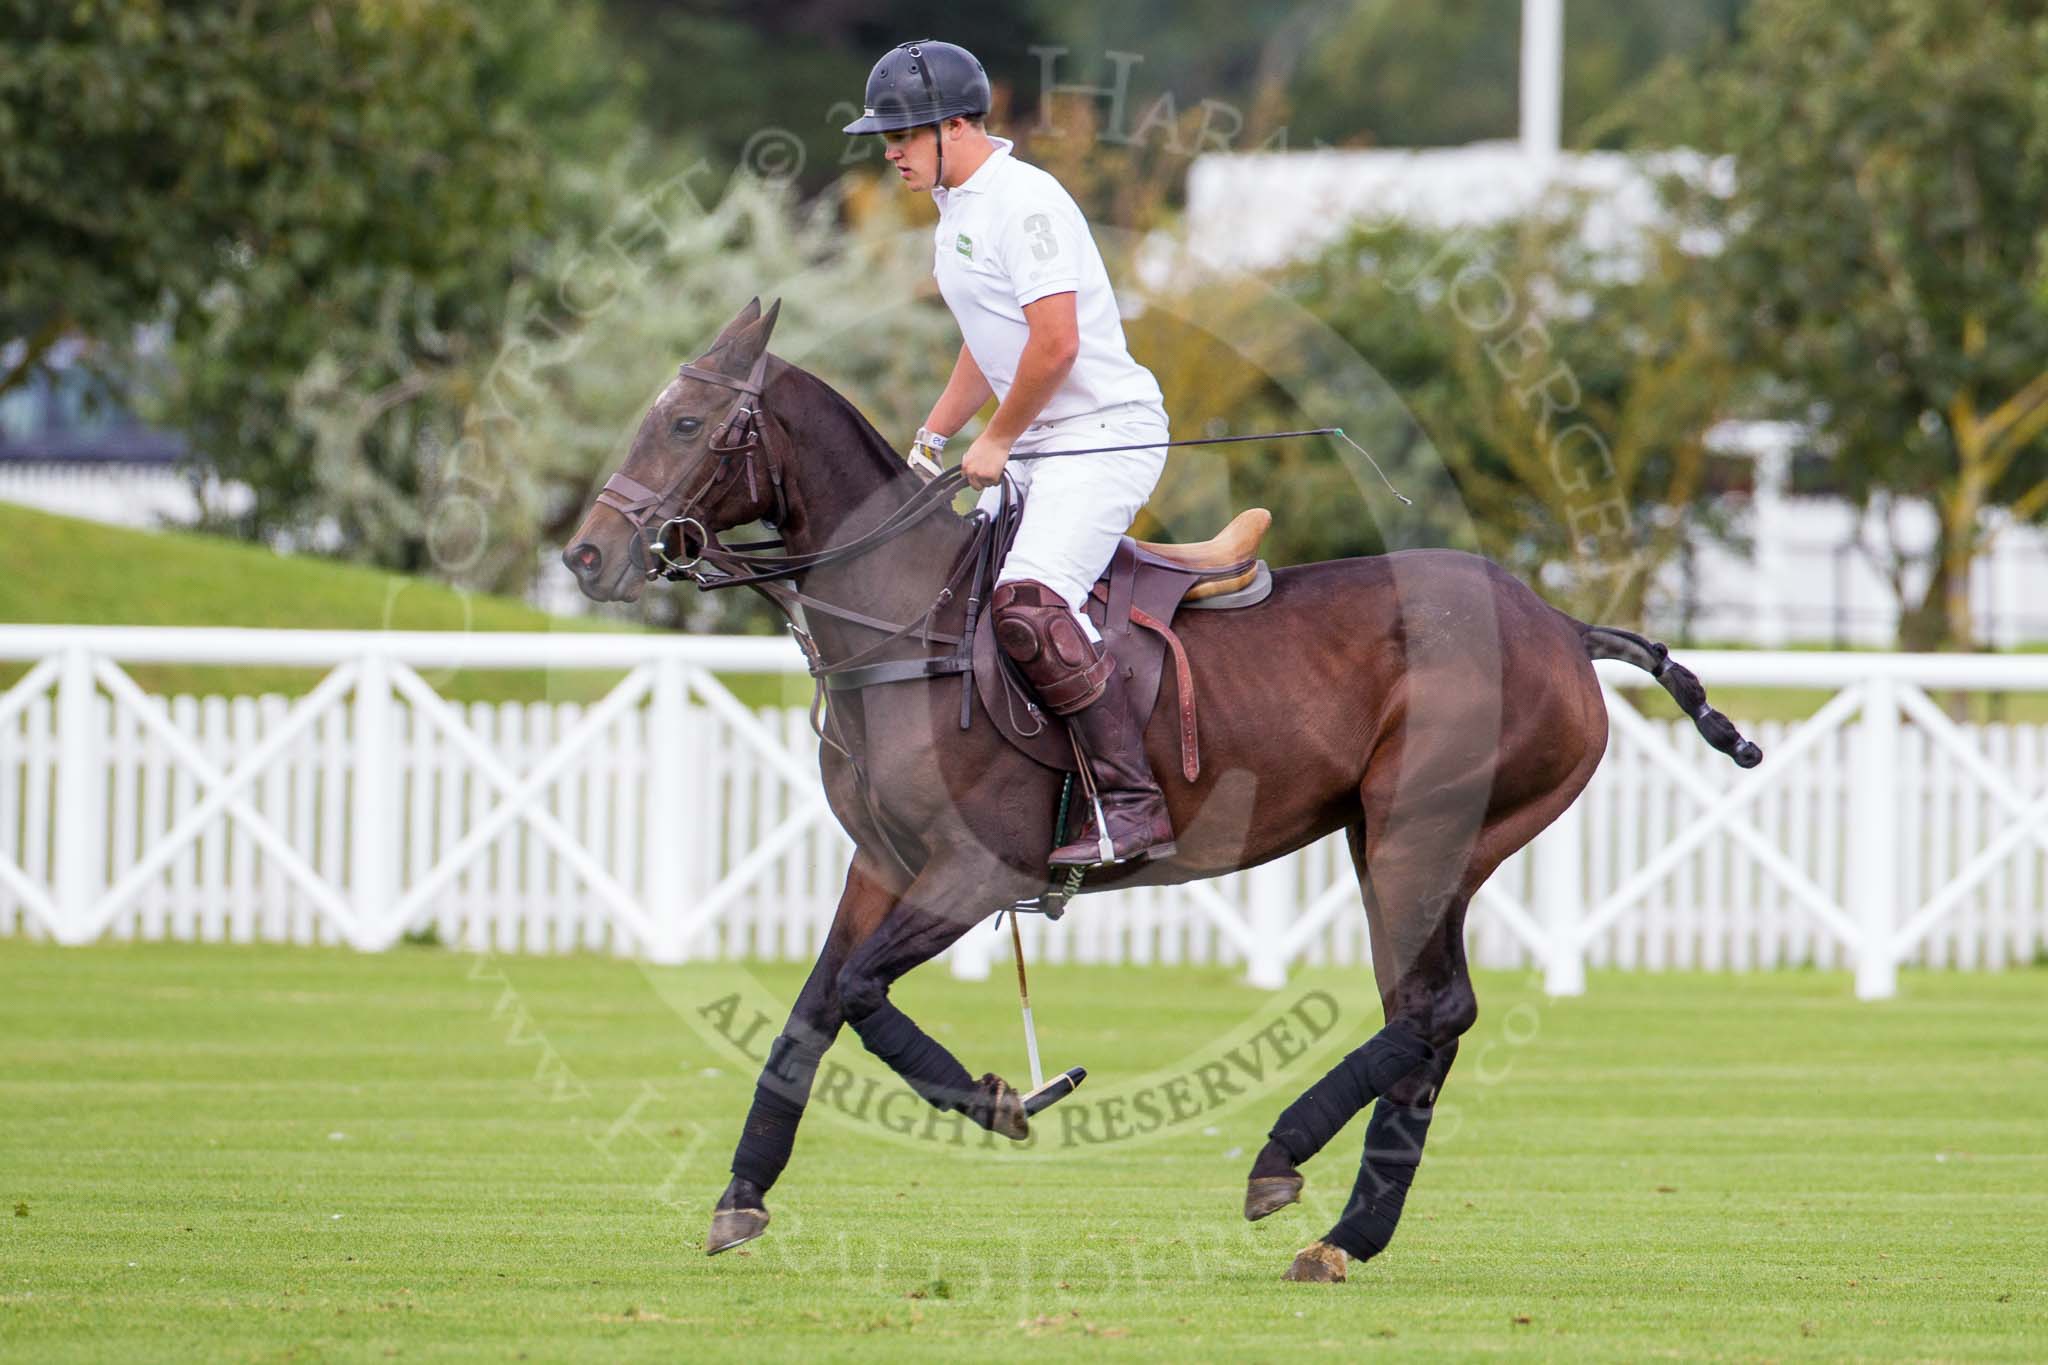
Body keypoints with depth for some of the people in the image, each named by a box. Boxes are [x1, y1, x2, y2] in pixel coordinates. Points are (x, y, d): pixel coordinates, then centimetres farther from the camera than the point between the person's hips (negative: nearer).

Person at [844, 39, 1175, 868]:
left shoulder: (1023, 202, -15)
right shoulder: (956, 207, 17)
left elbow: (1055, 343, -23)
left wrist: (995, 443, -12)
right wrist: (933, 438, 20)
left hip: (1107, 430, -11)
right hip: (1034, 450, 11)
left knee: (1028, 603, -27)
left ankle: (1133, 806, -28)